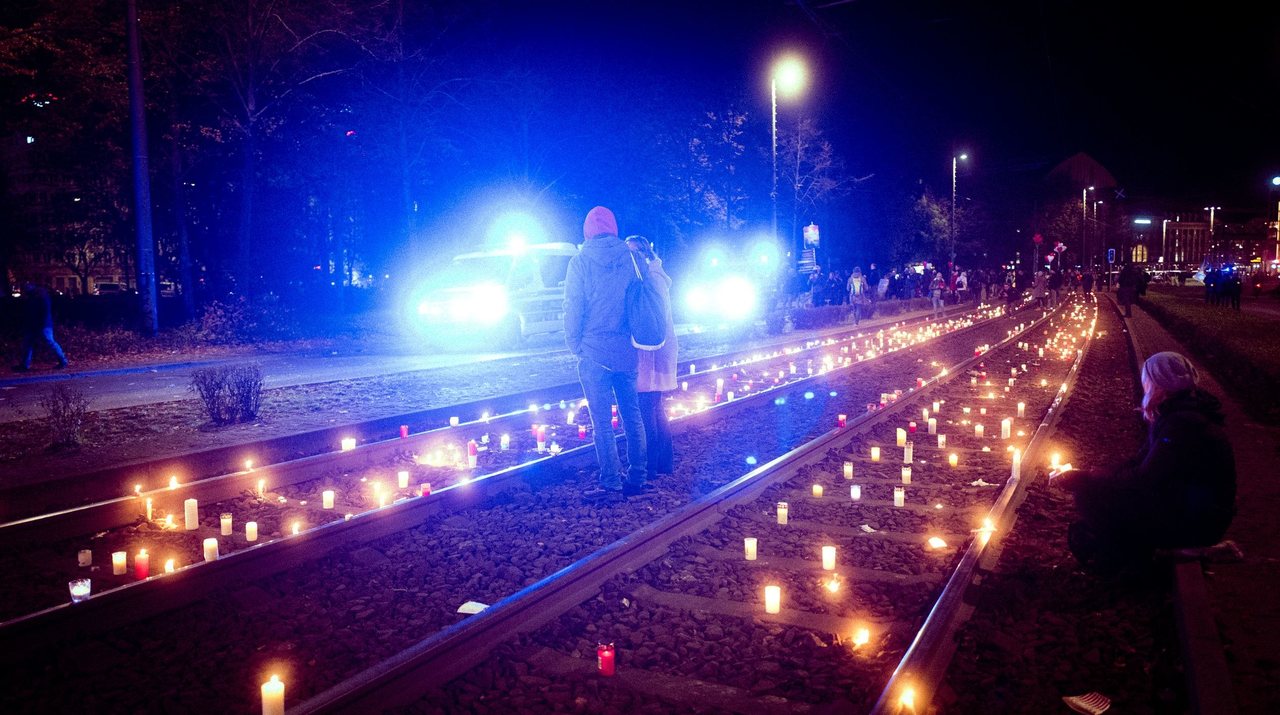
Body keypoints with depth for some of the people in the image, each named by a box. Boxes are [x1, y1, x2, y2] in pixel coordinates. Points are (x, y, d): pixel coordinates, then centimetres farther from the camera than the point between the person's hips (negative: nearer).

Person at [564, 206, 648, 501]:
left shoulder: (581, 261, -5)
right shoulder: (630, 258, 4)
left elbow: (573, 307, -6)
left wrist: (574, 345, 5)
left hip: (594, 351, -4)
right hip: (626, 350, 4)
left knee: (603, 421, 0)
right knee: (632, 416, 12)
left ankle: (611, 485, 2)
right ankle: (637, 479, 17)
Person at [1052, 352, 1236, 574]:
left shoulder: (1183, 423, -26)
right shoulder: (1175, 415, 7)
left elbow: (1143, 481, -26)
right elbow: (1140, 463, 8)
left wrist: (1079, 479, -18)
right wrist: (1082, 477, -2)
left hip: (1197, 522, -10)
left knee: (1091, 495, -16)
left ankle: (1117, 557, 6)